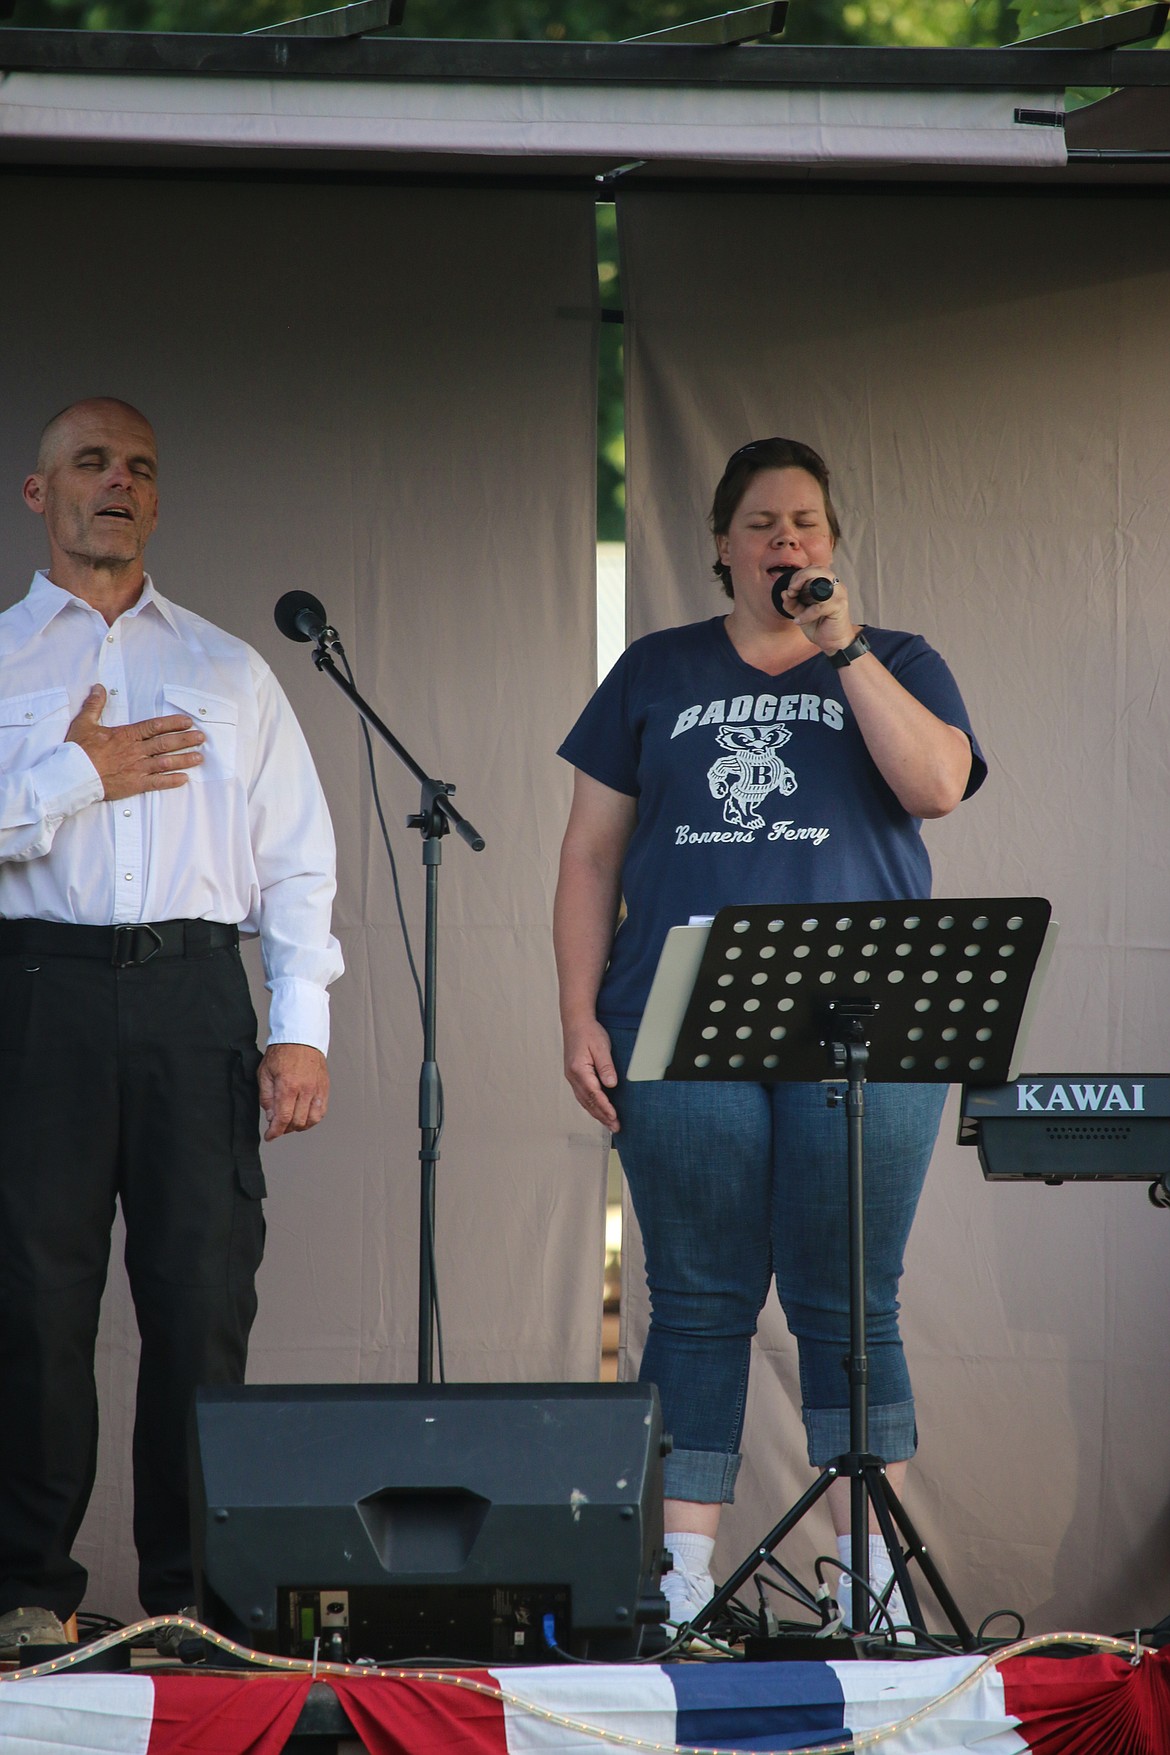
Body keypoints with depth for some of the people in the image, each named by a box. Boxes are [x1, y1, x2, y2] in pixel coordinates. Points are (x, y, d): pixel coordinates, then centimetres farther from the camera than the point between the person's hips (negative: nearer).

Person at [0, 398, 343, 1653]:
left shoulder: (227, 673, 19)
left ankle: (194, 1589, -1)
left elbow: (297, 861, 12)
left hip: (193, 996, 2)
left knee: (204, 1300, -5)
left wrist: (302, 1028, 2)